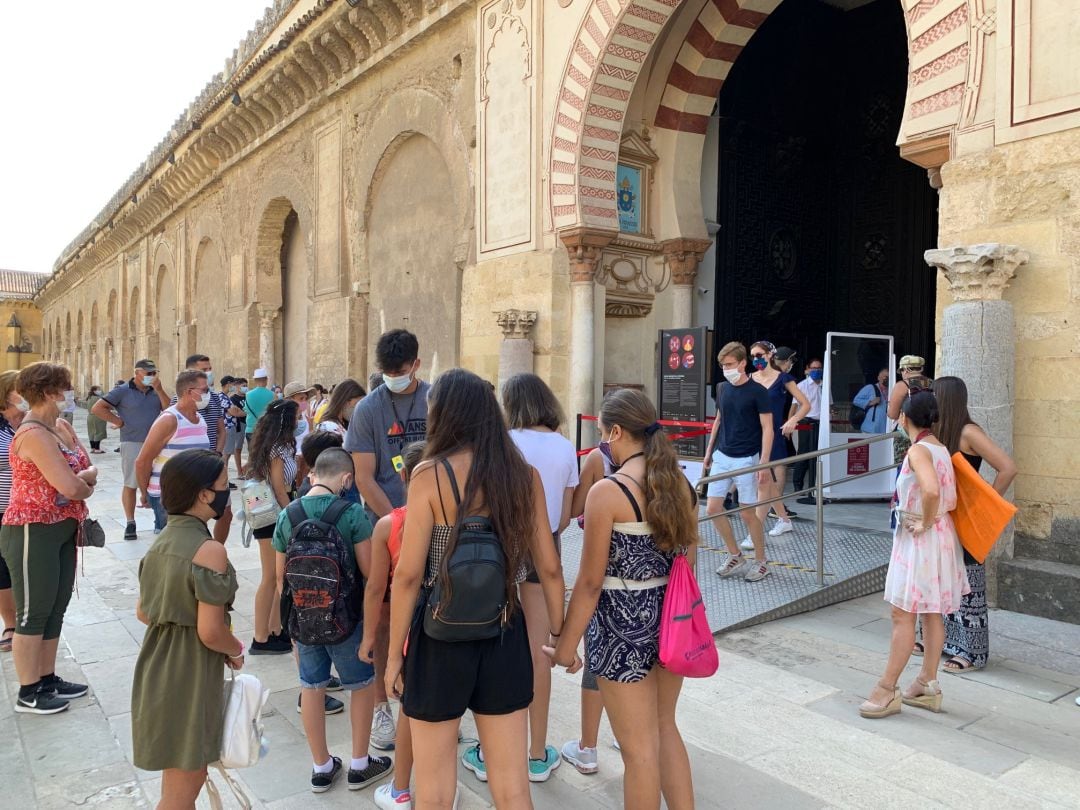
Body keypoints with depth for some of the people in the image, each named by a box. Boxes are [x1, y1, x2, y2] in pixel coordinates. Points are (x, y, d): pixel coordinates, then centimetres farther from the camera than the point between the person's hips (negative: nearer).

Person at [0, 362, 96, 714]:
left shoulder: (62, 427, 8)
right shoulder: (33, 434, -21)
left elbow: (91, 469, 6)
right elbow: (70, 487, -26)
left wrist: (80, 477, -16)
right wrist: (86, 486, -4)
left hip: (62, 531, 9)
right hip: (33, 534, -9)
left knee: (56, 609, 17)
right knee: (33, 613, 3)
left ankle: (48, 679, 30)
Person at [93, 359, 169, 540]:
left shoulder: (156, 391, 9)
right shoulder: (122, 391, -3)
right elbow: (97, 408, -6)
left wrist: (159, 389, -11)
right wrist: (118, 421, -8)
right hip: (132, 444, -4)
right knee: (130, 485, 3)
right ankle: (130, 523, 11)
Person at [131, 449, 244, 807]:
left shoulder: (163, 540, 4)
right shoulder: (209, 550, -23)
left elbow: (143, 612, 11)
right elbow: (211, 633, -21)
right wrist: (238, 650, -3)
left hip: (156, 666, 9)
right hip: (189, 674, -9)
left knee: (180, 777, 24)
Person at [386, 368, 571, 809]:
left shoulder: (430, 475, -12)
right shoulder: (524, 475, -1)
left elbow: (408, 575, -13)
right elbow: (550, 568, 3)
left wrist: (394, 654, -3)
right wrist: (561, 634, 15)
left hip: (441, 635, -3)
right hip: (505, 633, 4)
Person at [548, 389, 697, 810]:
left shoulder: (607, 491, -18)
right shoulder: (681, 485, 2)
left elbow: (590, 582, -15)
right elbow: (687, 562, 10)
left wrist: (566, 644, -4)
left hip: (624, 625, -7)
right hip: (671, 619, 7)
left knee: (639, 748, 9)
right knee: (665, 728, 24)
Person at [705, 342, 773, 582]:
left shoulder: (757, 392, -11)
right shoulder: (723, 389, 6)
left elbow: (767, 429, -11)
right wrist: (708, 453, 17)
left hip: (746, 459, -6)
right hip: (722, 456, 6)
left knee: (748, 513, 1)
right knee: (713, 508, 3)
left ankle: (761, 562, 20)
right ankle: (735, 556, 20)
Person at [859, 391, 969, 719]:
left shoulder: (918, 450, -19)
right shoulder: (940, 448, 8)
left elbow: (931, 490, -36)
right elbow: (951, 499, 13)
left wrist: (925, 522, -22)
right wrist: (931, 519, 7)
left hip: (921, 540, -10)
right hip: (940, 535, 10)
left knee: (902, 614, -2)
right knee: (931, 614, 15)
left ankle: (888, 690, 7)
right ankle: (927, 686, 26)